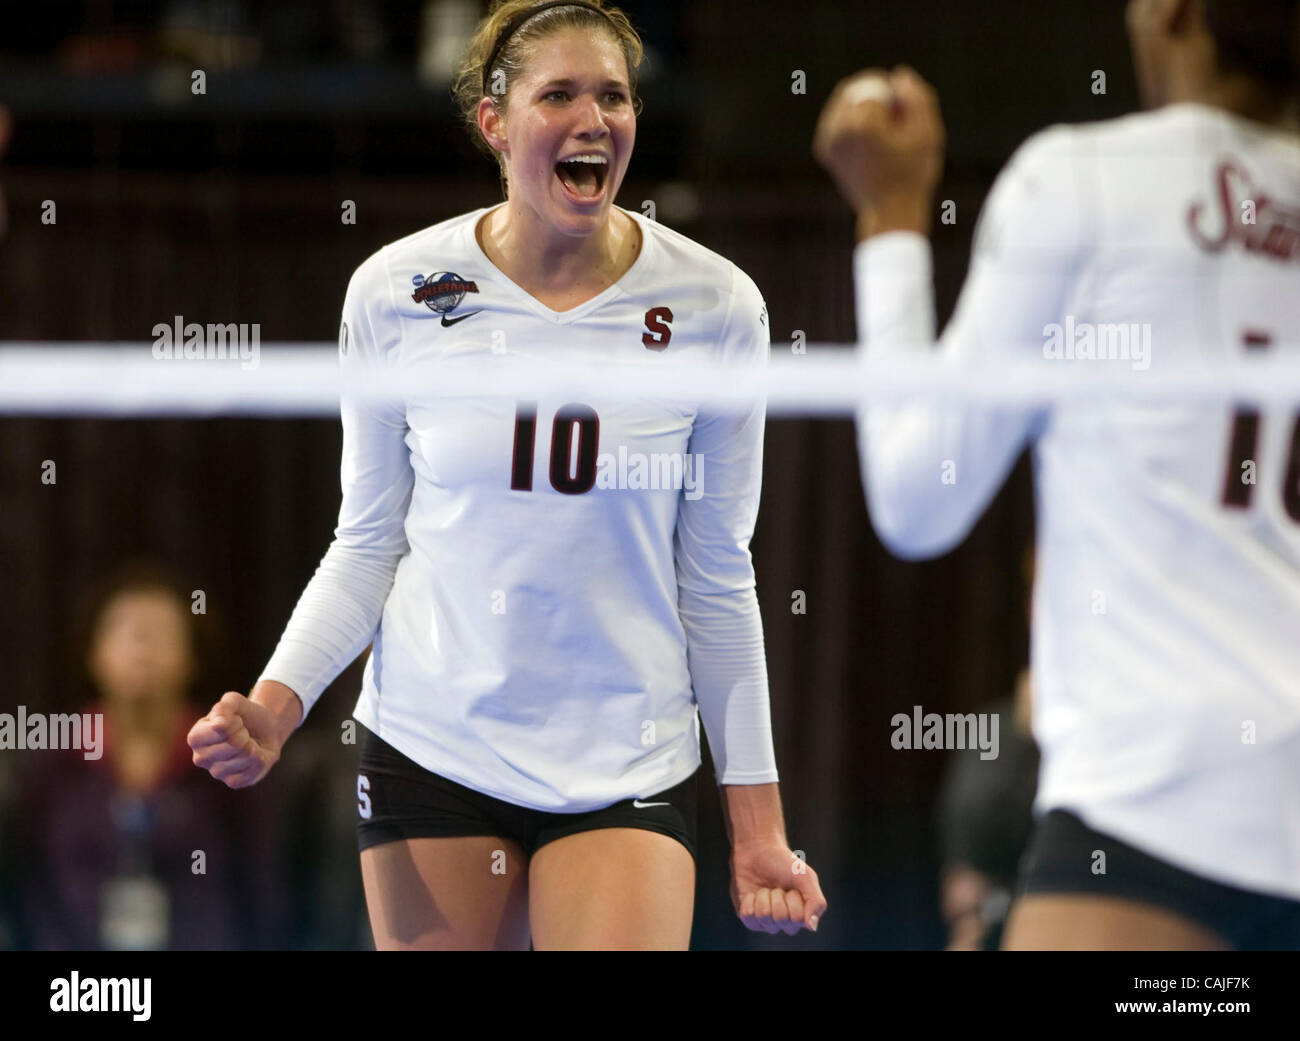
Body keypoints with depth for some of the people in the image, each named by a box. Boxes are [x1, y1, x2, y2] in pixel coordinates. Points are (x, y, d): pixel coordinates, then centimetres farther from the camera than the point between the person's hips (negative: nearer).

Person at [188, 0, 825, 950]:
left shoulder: (713, 304, -4)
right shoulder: (397, 291, -3)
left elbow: (716, 583, 2)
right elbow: (368, 544, 5)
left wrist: (758, 829, 1)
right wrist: (276, 701, -12)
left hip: (628, 770, -1)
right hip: (429, 752, 1)